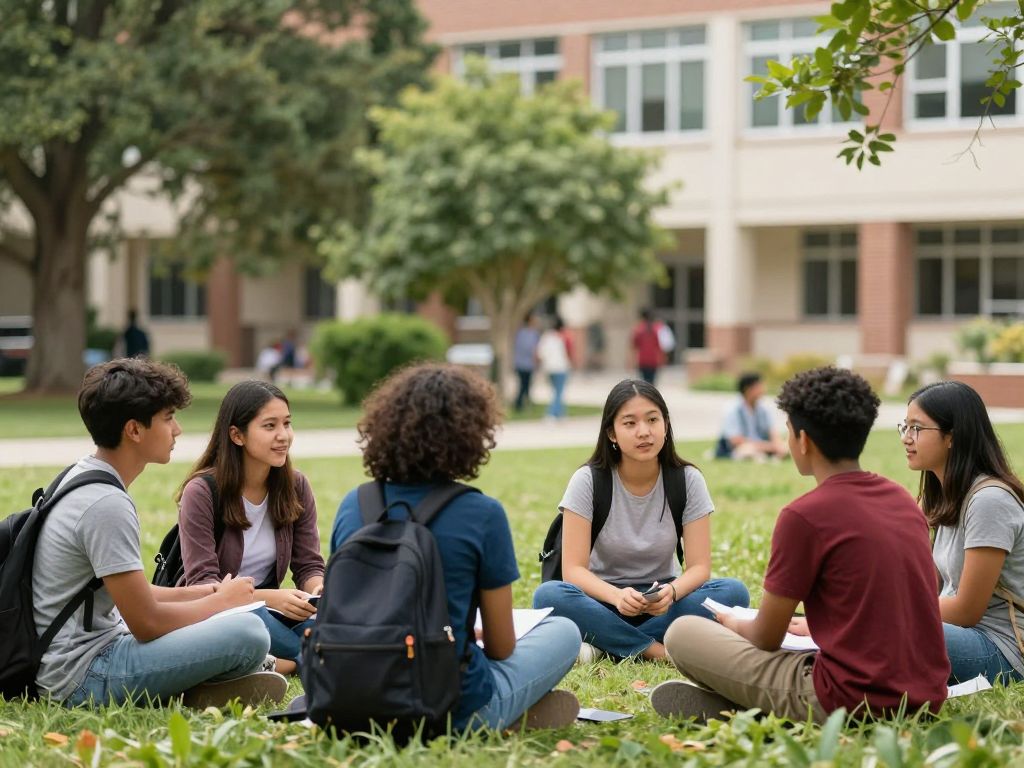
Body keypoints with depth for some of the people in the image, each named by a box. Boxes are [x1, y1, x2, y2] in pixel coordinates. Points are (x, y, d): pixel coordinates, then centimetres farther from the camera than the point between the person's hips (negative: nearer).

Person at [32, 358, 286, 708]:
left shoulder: (80, 476, 11)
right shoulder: (106, 504, -20)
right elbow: (147, 623, -18)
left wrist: (197, 593, 9)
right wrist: (222, 601, -1)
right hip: (85, 675, -11)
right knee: (249, 632, -26)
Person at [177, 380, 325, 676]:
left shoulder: (296, 487, 2)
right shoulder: (201, 491, -13)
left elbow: (309, 565, 2)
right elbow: (201, 582, -19)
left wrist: (319, 590, -24)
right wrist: (272, 597, -34)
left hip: (266, 610, 4)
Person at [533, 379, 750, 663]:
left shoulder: (687, 480, -7)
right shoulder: (588, 481, -11)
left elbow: (699, 566, -11)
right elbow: (573, 568, -17)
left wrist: (671, 592, -34)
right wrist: (618, 596, -37)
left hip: (659, 599, 2)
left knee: (733, 592, -26)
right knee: (549, 595, -33)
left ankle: (606, 643, -25)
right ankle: (654, 650, -27)